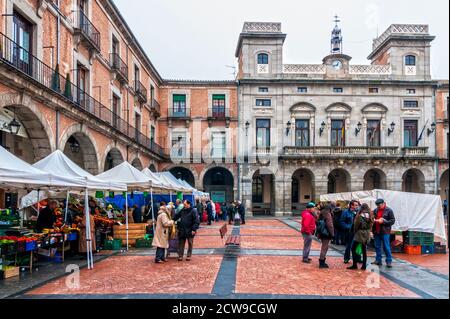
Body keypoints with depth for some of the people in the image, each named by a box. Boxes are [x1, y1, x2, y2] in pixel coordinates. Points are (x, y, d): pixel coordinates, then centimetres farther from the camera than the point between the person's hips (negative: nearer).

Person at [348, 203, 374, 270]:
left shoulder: (360, 216, -15)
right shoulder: (370, 216, 0)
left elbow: (356, 225, -9)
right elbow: (371, 225, 6)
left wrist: (355, 232, 6)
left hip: (360, 233, -6)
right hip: (367, 234, 6)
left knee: (353, 248, 3)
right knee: (364, 250, 11)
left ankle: (355, 265, 0)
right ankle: (364, 265, 13)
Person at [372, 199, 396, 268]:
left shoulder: (389, 210, -4)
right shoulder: (375, 210, 9)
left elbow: (392, 221, -8)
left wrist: (383, 221, -18)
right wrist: (373, 221, -2)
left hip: (385, 232, -5)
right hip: (376, 231, 5)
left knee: (386, 247, -2)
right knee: (377, 247, 9)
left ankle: (389, 261, 7)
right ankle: (378, 260, 18)